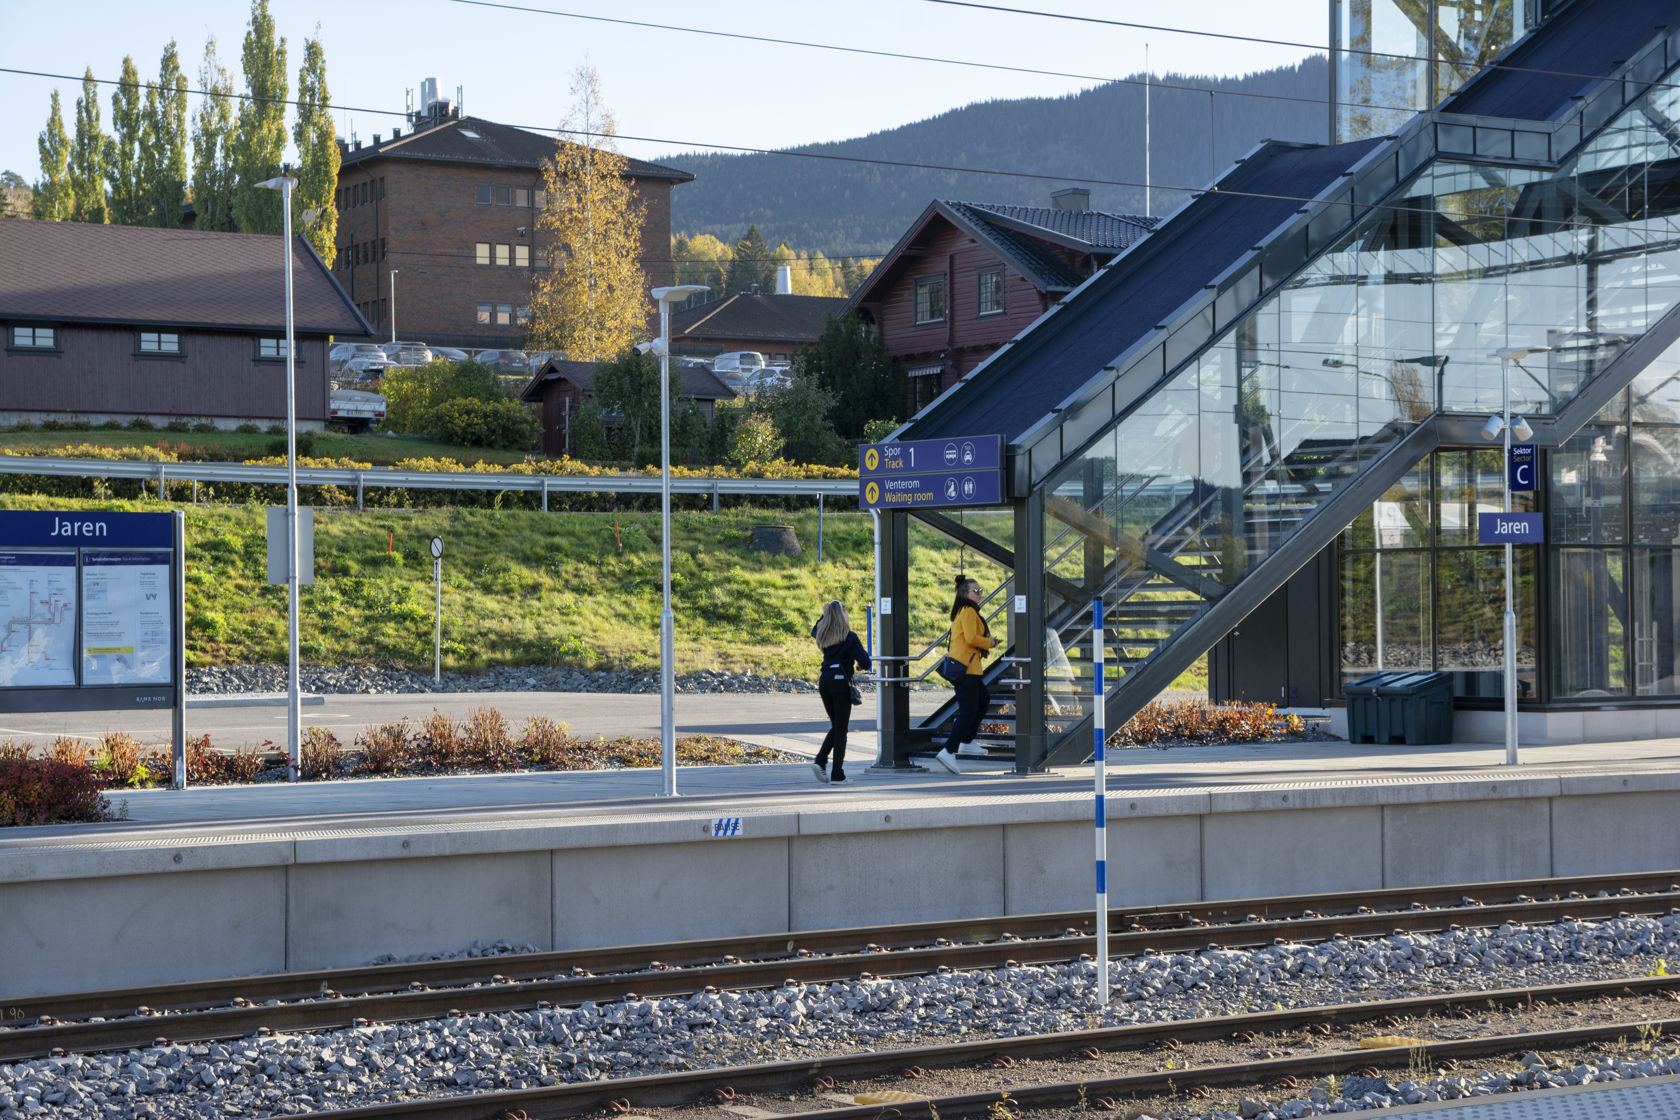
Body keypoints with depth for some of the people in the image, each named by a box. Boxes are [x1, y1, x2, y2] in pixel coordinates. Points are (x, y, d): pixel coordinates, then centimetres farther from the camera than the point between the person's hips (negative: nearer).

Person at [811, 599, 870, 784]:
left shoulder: (822, 635, 5)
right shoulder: (849, 638, -11)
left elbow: (814, 630, 33)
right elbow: (865, 664, -13)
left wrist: (825, 614, 29)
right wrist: (864, 654, 8)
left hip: (825, 681, 6)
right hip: (841, 681, -6)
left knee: (836, 726, 18)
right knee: (841, 729, 2)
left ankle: (820, 761, 0)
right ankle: (837, 774, 3)